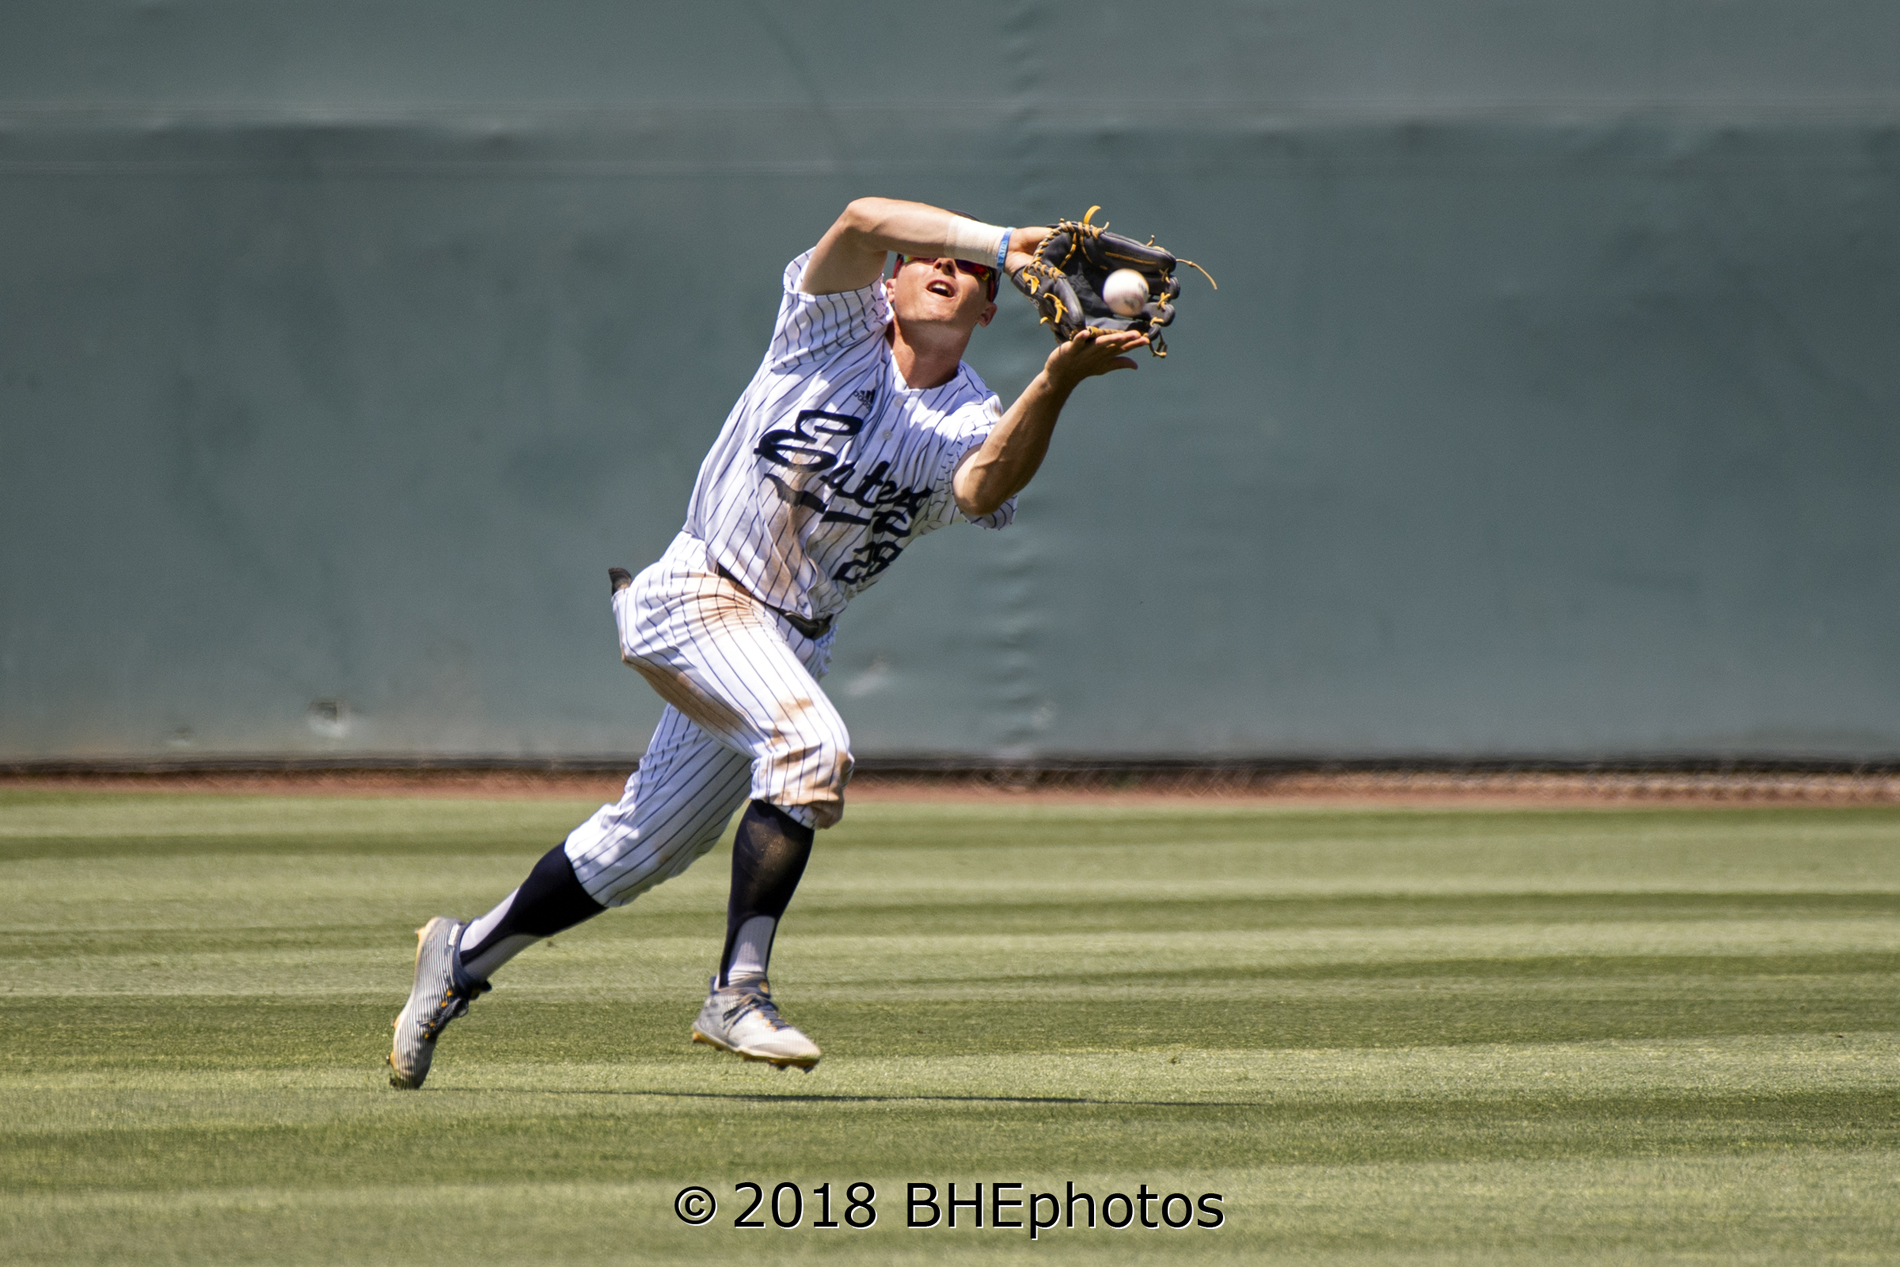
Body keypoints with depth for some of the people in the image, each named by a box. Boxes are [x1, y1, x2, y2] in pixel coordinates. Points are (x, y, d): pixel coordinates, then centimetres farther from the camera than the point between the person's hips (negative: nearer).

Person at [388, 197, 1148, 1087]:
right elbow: (864, 220, -24)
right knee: (809, 744, -30)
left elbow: (985, 487, -24)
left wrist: (1056, 382, -39)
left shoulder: (971, 426, 1)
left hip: (794, 640, 6)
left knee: (642, 850, 12)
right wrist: (1009, 240, -34)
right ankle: (737, 995, -29)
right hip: (696, 599, -6)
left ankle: (466, 955, 31)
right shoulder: (838, 326, -4)